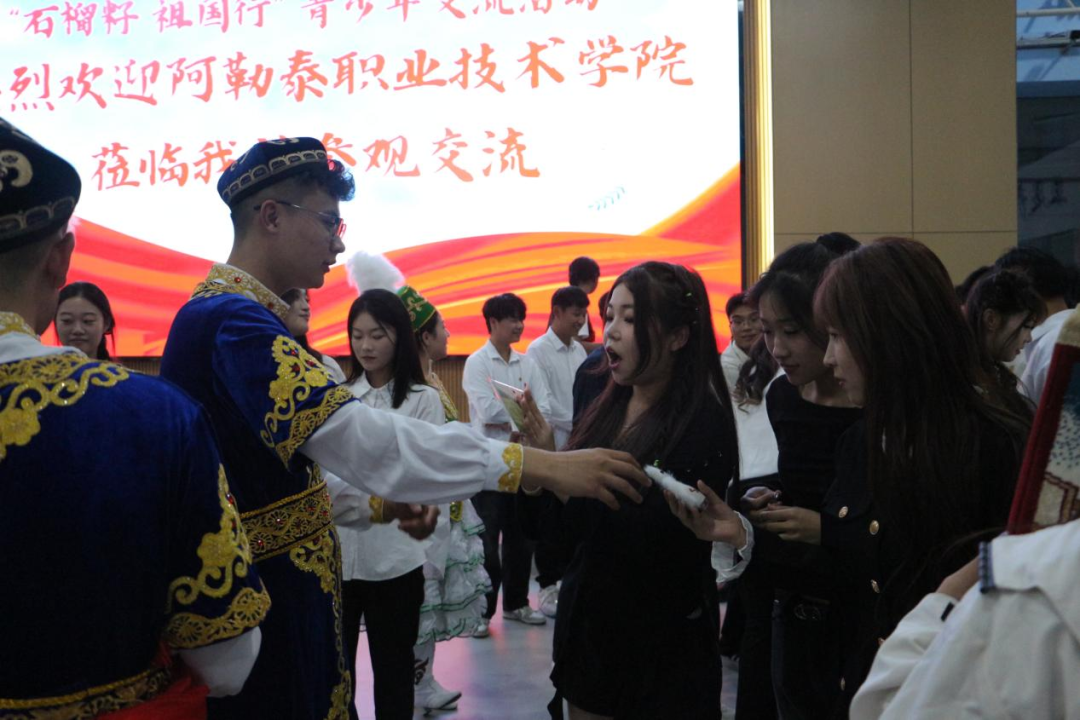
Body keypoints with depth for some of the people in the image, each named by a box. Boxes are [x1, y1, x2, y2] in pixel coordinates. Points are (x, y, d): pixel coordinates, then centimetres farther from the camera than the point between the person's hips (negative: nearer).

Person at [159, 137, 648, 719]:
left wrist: (377, 503, 8)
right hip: (260, 600, -10)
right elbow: (358, 437, -34)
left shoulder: (225, 313, 10)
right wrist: (539, 464, -33)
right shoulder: (232, 321, -23)